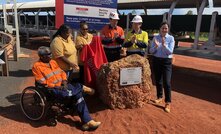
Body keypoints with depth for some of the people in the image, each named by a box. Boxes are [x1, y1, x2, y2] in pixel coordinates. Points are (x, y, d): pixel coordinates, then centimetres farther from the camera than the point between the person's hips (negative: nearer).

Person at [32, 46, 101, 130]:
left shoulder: (53, 62, 13)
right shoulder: (37, 66, -7)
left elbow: (62, 73, 12)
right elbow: (43, 83, -13)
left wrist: (64, 83, -6)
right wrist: (57, 87, -16)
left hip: (62, 85, 6)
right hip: (51, 89, -5)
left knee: (78, 94, -15)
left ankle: (87, 121, -16)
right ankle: (82, 88, 1)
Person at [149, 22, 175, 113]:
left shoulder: (171, 38, -4)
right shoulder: (155, 38, 2)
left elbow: (170, 52, -11)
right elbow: (151, 51, -1)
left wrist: (164, 45, -25)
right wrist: (156, 46, -20)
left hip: (166, 61, -3)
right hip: (156, 60, 3)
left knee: (166, 82, -7)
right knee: (158, 80, 13)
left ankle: (168, 103, 0)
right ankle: (159, 97, 31)